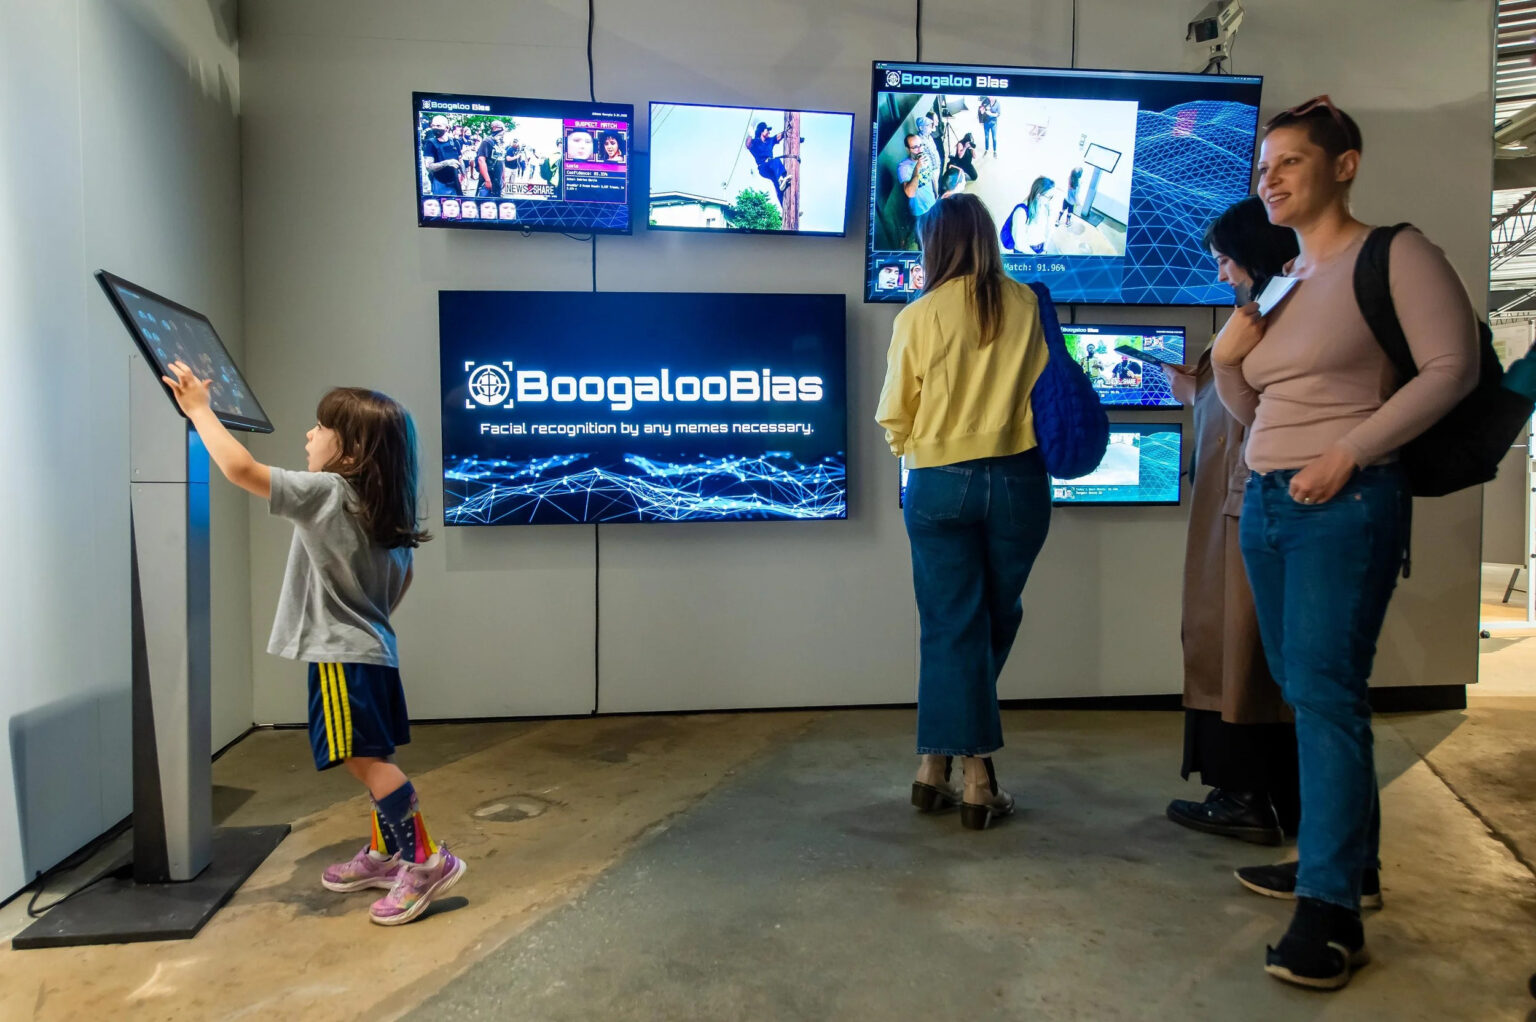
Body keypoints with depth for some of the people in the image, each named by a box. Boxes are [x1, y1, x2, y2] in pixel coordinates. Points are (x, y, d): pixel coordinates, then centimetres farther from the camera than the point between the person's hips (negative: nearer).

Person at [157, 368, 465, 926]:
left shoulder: (326, 492, -15)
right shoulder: (388, 507, 8)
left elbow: (240, 468, -19)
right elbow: (400, 582, 17)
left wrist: (199, 408, -7)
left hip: (342, 655, -9)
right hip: (372, 647, 9)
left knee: (366, 758, -7)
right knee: (373, 758, 16)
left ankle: (426, 859, -6)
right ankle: (385, 854, 27)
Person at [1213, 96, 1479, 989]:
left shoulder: (1392, 254, -3)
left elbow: (1453, 365, -12)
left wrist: (1350, 452, -19)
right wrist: (1227, 359, 1)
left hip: (1347, 505, -7)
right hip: (1266, 503, 8)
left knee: (1325, 691, -11)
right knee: (1301, 689, 12)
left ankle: (1330, 911, -6)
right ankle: (1348, 852, 27)